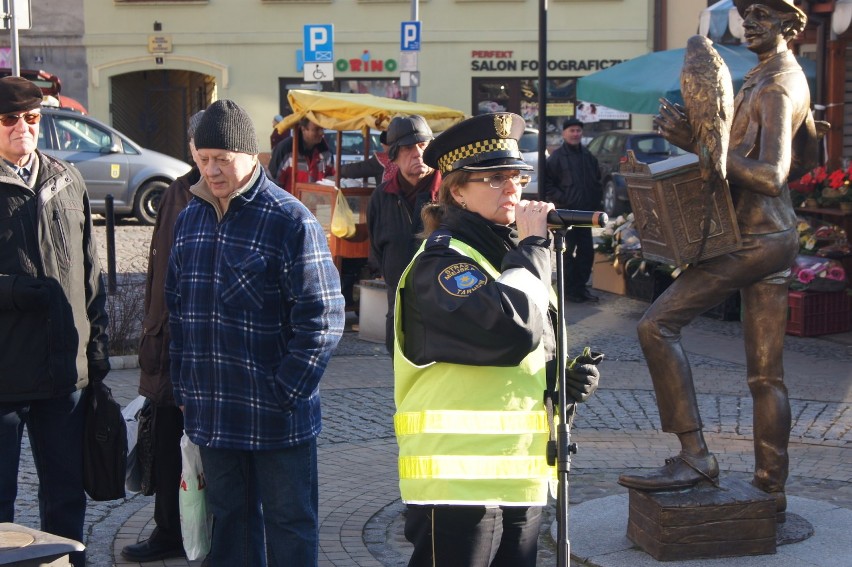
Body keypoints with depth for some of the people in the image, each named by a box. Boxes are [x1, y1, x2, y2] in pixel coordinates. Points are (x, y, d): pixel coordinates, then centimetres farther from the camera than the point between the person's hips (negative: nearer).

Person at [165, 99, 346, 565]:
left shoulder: (292, 222, -13)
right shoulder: (190, 219, 8)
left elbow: (322, 319, -14)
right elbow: (177, 311, 15)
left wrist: (285, 394, -14)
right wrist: (184, 389, 11)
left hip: (277, 420, -6)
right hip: (212, 415, 6)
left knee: (289, 525, 8)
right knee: (230, 519, 17)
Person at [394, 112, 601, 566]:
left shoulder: (508, 254, 17)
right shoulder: (441, 261, -12)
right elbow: (512, 330, -28)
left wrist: (569, 379, 3)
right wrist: (532, 247, -15)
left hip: (521, 477, 9)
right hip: (458, 480, -8)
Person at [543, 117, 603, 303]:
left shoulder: (588, 156, 13)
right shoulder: (556, 157, -6)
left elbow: (597, 181, 21)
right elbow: (547, 183, -8)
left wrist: (596, 201, 10)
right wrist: (561, 199, -15)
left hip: (585, 211, 6)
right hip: (565, 212, -6)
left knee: (587, 250, 8)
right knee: (568, 251, -2)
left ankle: (581, 286, 18)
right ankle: (569, 289, 6)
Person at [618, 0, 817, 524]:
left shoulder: (774, 87, -13)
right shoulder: (792, 78, 18)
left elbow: (771, 177, -24)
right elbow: (807, 157, 30)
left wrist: (700, 143, -23)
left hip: (752, 238, -10)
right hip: (777, 236, 10)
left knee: (657, 325, -13)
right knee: (766, 372, 10)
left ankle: (694, 457, -15)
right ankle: (772, 490, 15)